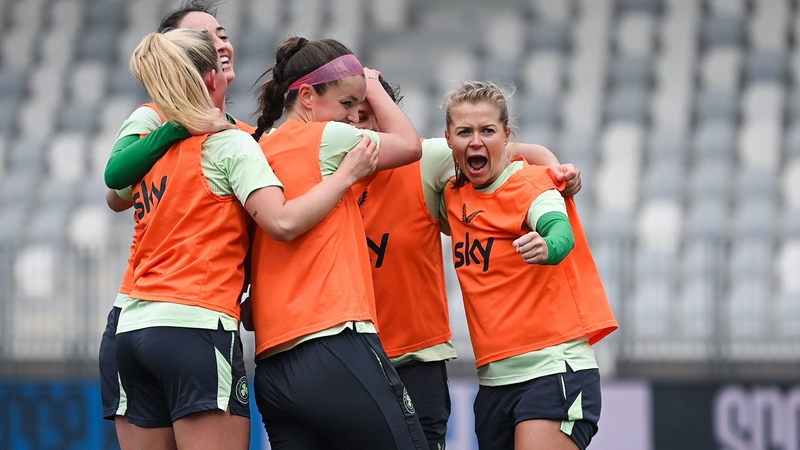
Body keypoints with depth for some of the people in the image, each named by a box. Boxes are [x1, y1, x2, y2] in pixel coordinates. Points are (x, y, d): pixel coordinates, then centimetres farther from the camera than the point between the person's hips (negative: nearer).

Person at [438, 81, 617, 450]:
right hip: (494, 378, 7)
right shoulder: (454, 197, 11)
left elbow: (562, 232, -30)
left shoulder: (532, 184, -7)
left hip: (554, 368, -7)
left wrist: (547, 247, -51)